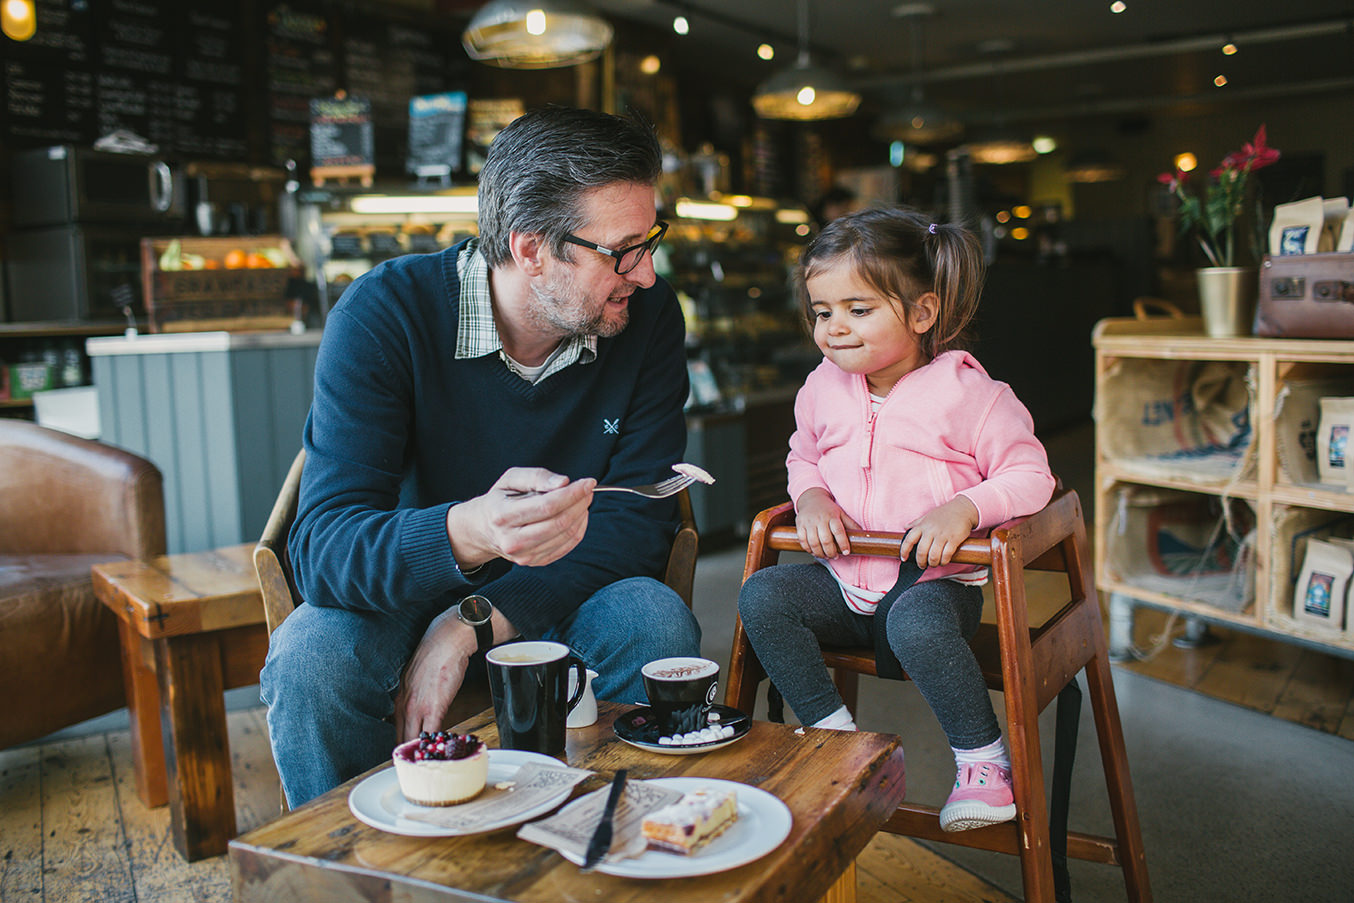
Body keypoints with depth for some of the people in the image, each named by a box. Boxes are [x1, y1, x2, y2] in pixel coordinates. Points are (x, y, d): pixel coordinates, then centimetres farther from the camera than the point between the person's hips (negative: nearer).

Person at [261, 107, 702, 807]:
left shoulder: (648, 317, -12)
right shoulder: (386, 312, -21)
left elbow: (638, 521, -13)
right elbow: (321, 545, -28)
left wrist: (473, 624, -26)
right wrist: (466, 536, -52)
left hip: (556, 599, 2)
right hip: (400, 595, -1)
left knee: (656, 623, -28)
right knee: (311, 657, -31)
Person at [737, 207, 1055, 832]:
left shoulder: (965, 391, -10)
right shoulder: (823, 388, 6)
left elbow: (1030, 475, -7)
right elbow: (802, 458, 22)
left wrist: (963, 510, -25)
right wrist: (810, 497, -1)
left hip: (933, 578, -5)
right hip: (842, 578, 6)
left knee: (917, 624, -37)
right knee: (761, 596, -17)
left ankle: (983, 758, -13)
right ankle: (835, 731, -5)